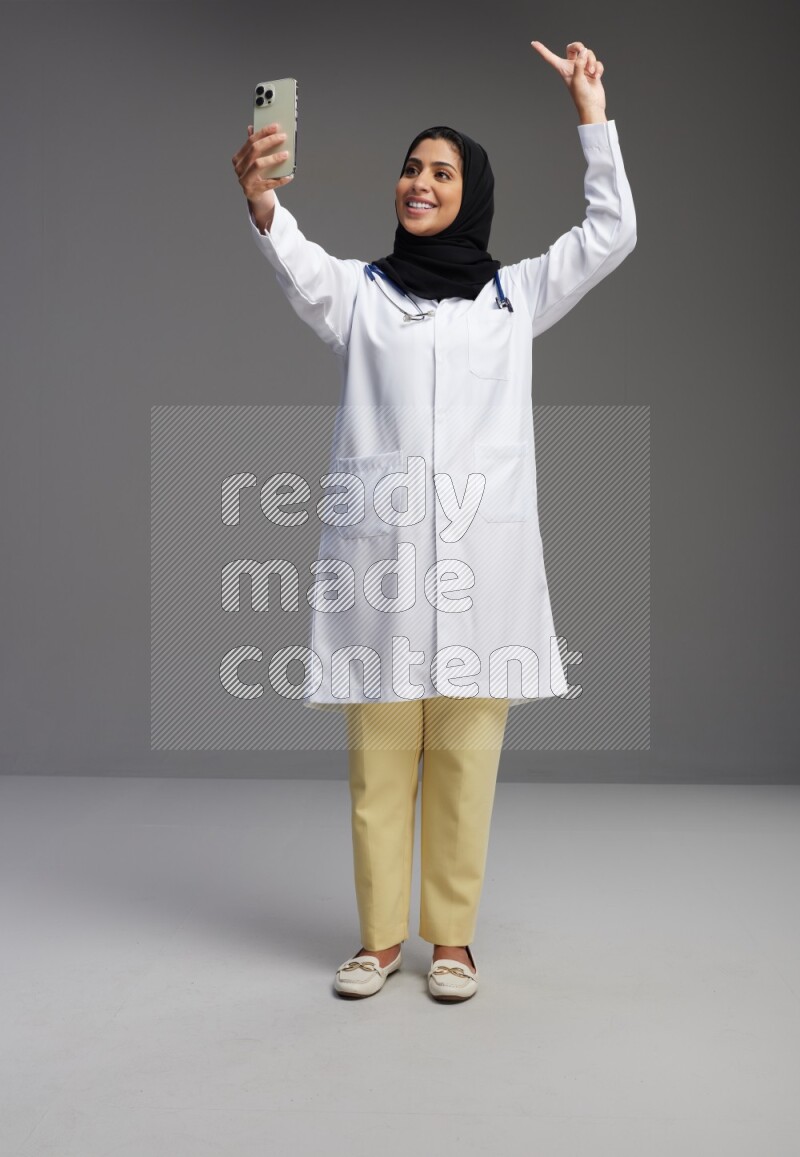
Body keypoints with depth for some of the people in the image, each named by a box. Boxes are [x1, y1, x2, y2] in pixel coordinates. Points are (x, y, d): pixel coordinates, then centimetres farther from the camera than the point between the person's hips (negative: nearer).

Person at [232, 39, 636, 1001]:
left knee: (466, 760, 2)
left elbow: (611, 234, 9)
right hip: (377, 551, 0)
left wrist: (590, 109, 5)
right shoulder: (359, 290, 12)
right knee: (378, 760, 3)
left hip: (480, 553, 1)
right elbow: (296, 266, -9)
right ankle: (379, 937, 17)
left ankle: (451, 938, 16)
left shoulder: (512, 295, 16)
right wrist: (260, 204, -30)